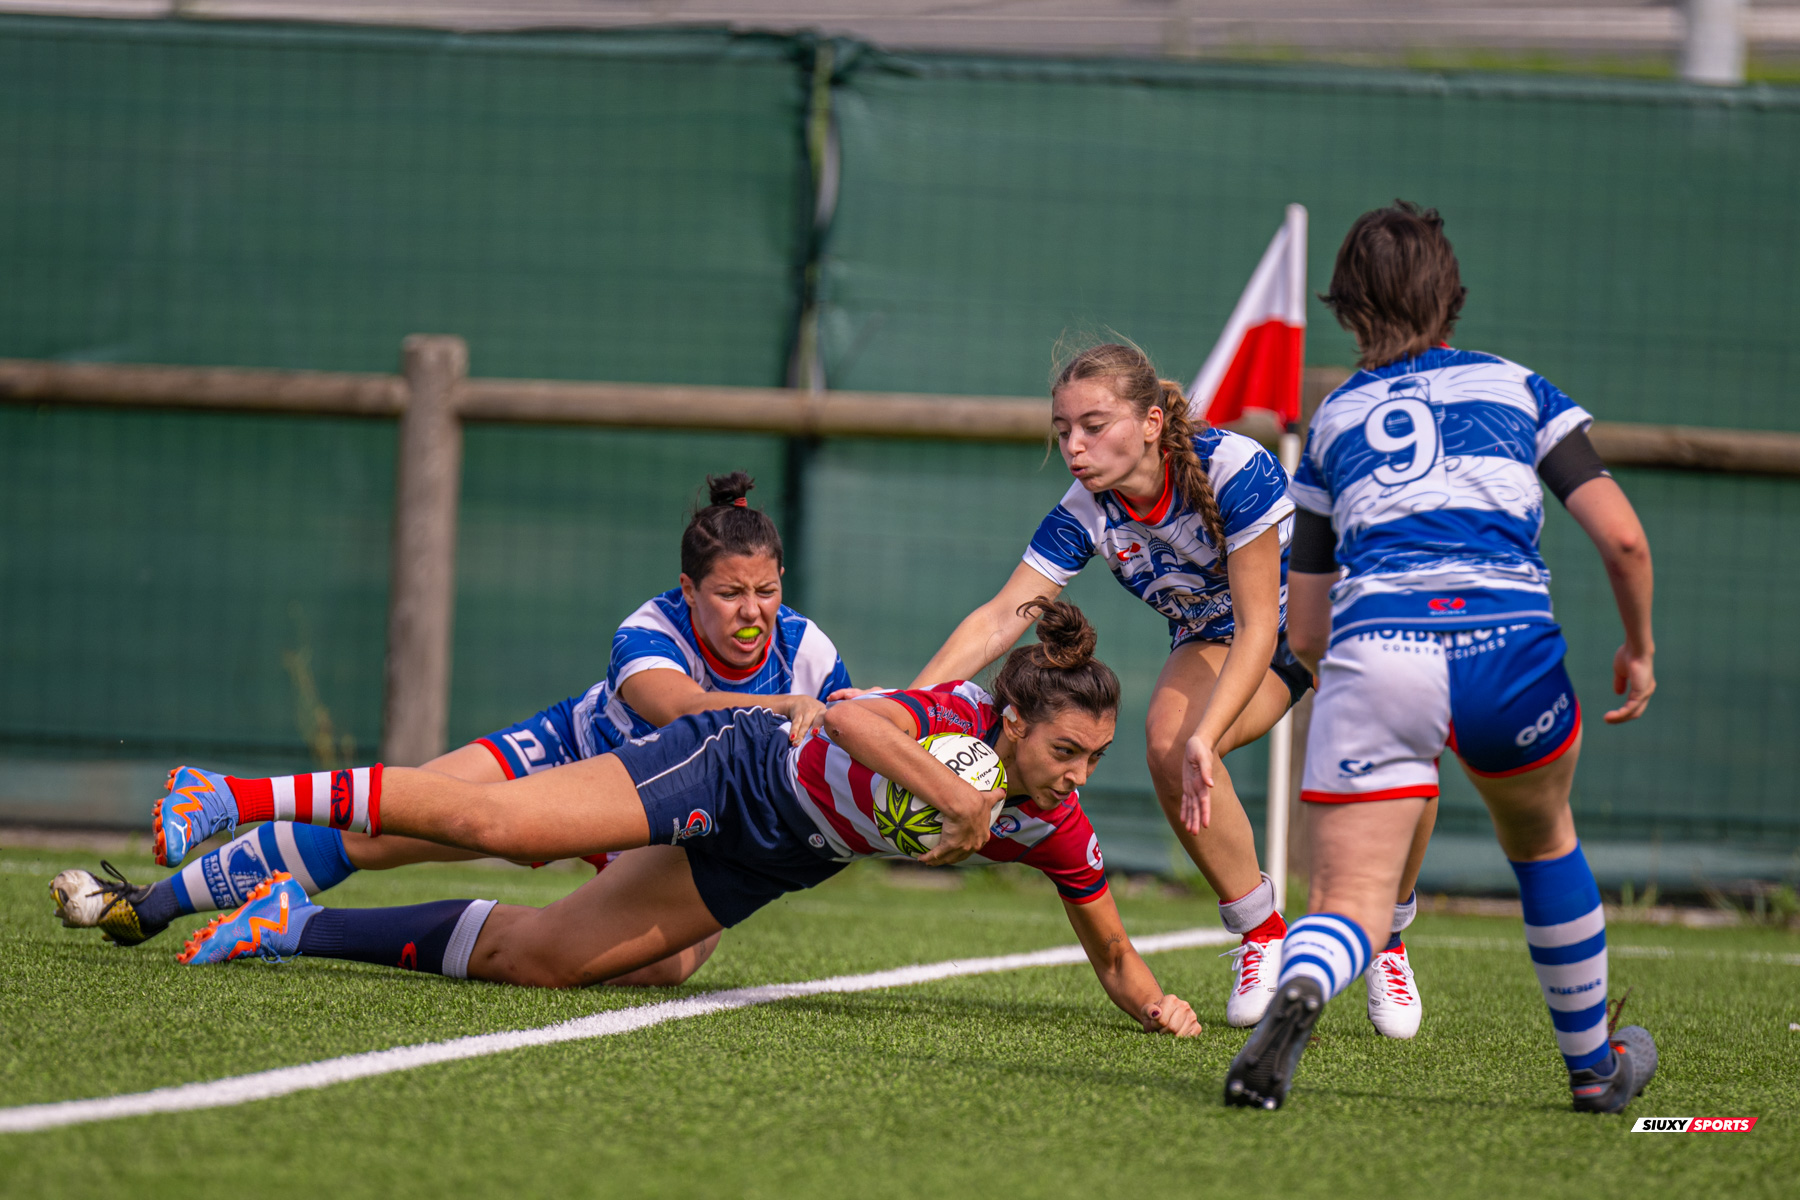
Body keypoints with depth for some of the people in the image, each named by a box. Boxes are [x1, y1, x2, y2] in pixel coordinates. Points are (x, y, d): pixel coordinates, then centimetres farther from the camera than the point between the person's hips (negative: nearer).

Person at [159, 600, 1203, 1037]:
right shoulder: (954, 717, -29)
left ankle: (298, 927, 15)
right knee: (484, 818, -16)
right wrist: (959, 801, -49)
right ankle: (236, 800, -4)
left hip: (760, 865, 6)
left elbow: (1112, 953, 4)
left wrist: (1155, 1003, -12)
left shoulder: (1058, 830, -10)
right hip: (738, 766, -6)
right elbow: (851, 717, -48)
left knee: (536, 955, 2)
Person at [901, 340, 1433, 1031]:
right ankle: (1261, 936, -9)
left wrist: (1206, 736, -44)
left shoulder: (1234, 468, -32)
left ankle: (1386, 943, -4)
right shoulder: (1085, 514, -18)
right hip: (1215, 637, 3)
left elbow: (1259, 626, -32)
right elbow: (999, 620, -18)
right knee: (1167, 741, -30)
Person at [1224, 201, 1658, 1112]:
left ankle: (1298, 990, -39)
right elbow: (1622, 537, 9)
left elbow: (1305, 629, 23)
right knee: (1541, 841, 29)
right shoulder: (1515, 388, 20)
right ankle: (1594, 1064, 40)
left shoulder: (1333, 420, 24)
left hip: (1371, 646, 0)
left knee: (1349, 903, -3)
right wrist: (1639, 649, 24)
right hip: (1507, 643, 0)